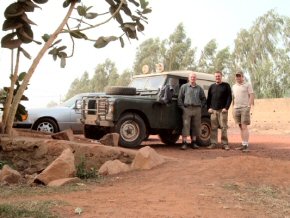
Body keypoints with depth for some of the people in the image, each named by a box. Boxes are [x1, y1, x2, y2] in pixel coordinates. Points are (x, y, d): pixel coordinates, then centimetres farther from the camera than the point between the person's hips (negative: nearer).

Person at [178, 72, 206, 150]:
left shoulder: (199, 88, 14)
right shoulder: (184, 87, 6)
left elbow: (204, 99, 18)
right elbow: (180, 98, 2)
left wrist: (200, 106, 5)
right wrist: (182, 107, -7)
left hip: (197, 109, 3)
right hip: (187, 109, -3)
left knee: (196, 126, 6)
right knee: (186, 126, -7)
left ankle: (194, 142, 15)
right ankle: (184, 143, -5)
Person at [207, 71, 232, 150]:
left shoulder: (226, 85, 5)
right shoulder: (212, 86, 16)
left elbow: (229, 97, -1)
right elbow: (208, 98, 17)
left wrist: (226, 108, -11)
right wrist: (209, 107, 4)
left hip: (222, 110, -3)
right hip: (213, 110, 3)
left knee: (224, 127, -5)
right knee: (213, 128, 2)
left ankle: (225, 144, 0)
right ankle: (213, 143, 7)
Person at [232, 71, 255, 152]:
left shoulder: (247, 85, 0)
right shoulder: (234, 86, 17)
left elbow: (251, 96, -6)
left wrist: (249, 106, -15)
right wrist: (233, 108, 14)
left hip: (245, 108, -6)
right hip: (236, 109, 6)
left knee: (244, 127, -12)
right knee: (241, 127, 7)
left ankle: (246, 145, -13)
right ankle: (243, 144, 11)